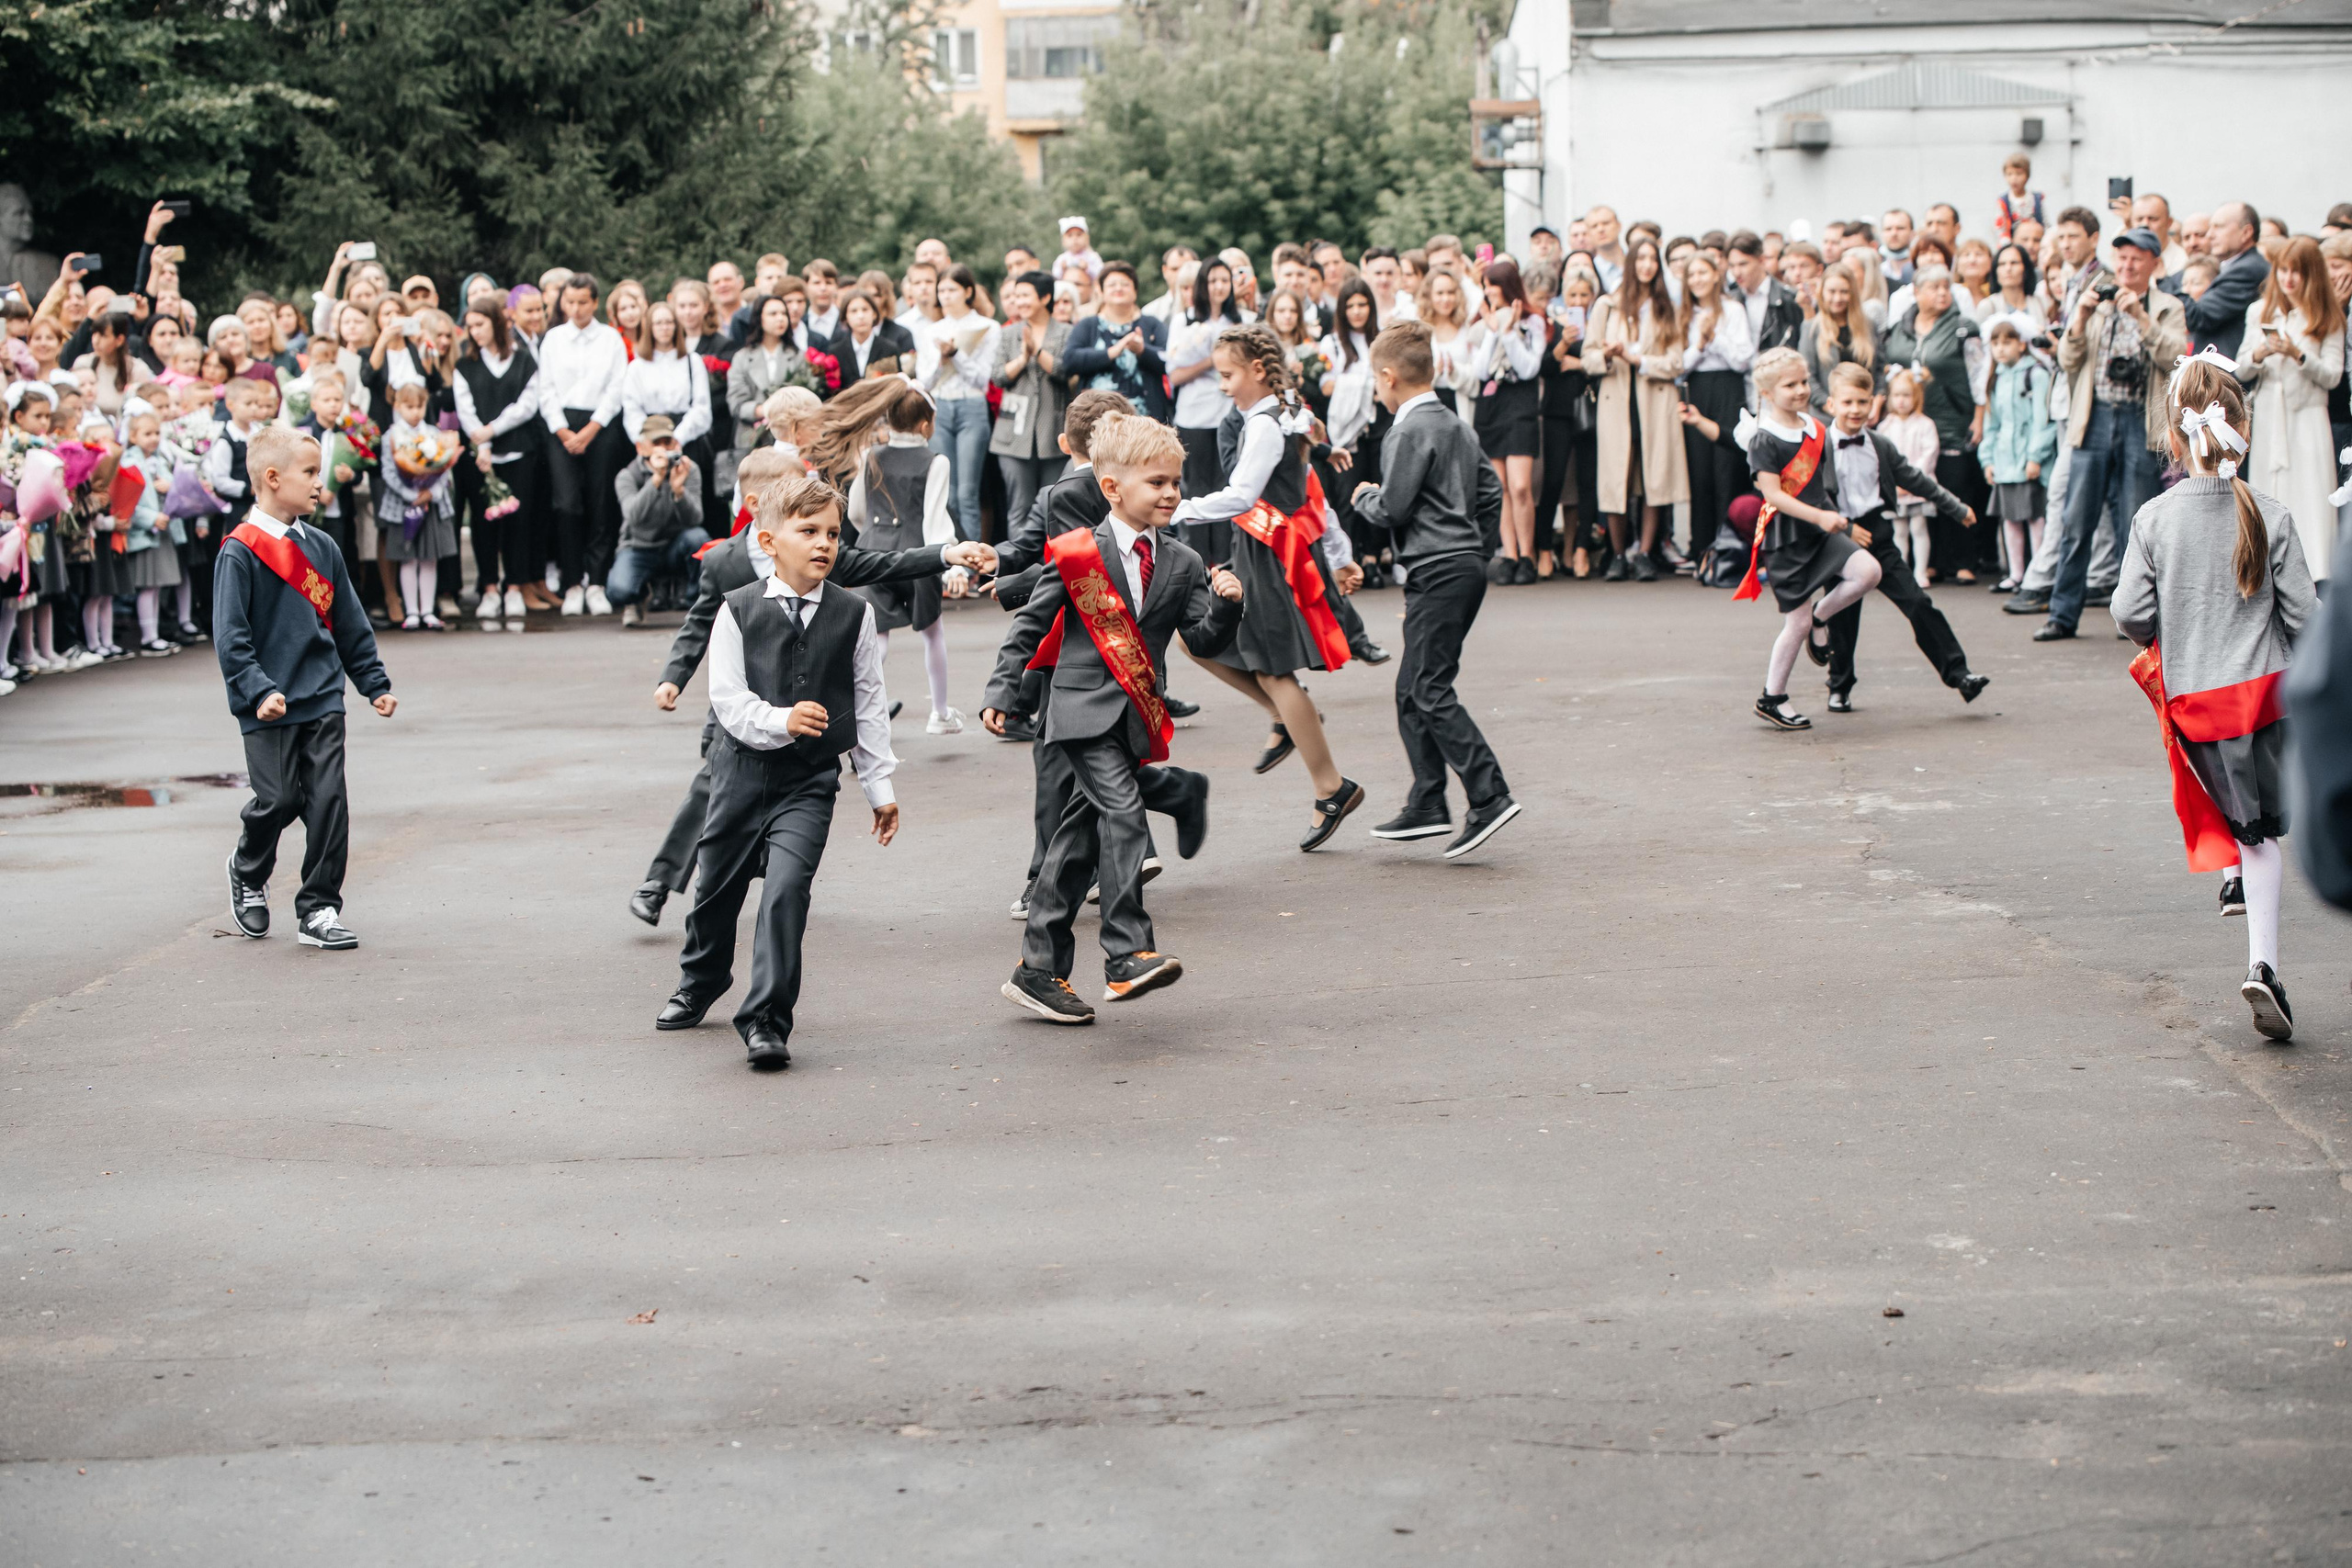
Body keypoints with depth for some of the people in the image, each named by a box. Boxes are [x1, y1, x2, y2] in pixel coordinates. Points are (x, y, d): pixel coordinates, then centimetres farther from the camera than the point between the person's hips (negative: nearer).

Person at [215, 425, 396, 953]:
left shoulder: (322, 548, 11)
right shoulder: (240, 551, -7)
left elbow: (351, 625, 19)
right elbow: (230, 636, -11)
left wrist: (375, 684, 17)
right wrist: (259, 691, -20)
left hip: (323, 701, 5)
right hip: (270, 709, -5)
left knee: (328, 801, -2)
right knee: (278, 799, -3)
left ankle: (319, 910, 5)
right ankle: (248, 874, 28)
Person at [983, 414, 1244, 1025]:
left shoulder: (1181, 564, 8)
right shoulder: (1079, 553, -4)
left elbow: (1205, 642, 6)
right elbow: (1030, 624, 3)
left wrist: (1226, 604, -12)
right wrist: (1000, 691, 0)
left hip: (1135, 718, 5)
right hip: (1084, 710, -5)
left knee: (1082, 839, 9)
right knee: (1123, 814, -23)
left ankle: (1038, 971, 16)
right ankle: (1127, 956, -27)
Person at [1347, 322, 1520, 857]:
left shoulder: (1410, 432, -13)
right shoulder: (1457, 427, 16)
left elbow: (1393, 509, -16)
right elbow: (1491, 492, 18)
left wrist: (1364, 496, 4)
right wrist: (1478, 550, 23)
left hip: (1438, 572, -10)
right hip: (1467, 567, 10)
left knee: (1431, 691, -11)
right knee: (1412, 688, 13)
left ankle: (1489, 797, -19)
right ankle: (1426, 806, 14)